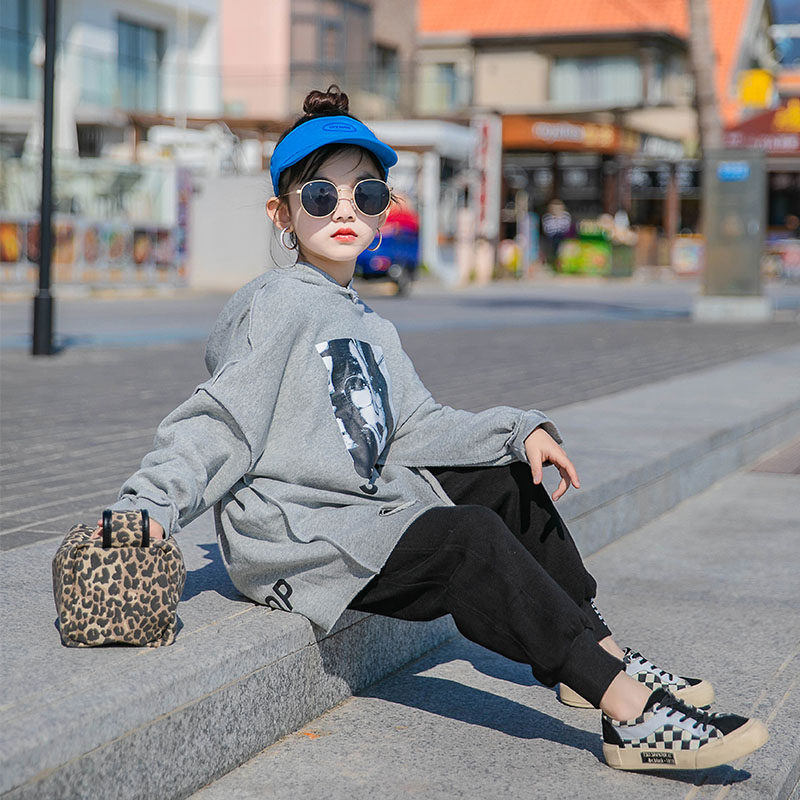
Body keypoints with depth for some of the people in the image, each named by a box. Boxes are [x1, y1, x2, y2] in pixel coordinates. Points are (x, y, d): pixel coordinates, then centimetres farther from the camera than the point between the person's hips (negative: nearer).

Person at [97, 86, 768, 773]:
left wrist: (520, 432, 5)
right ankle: (633, 714, -30)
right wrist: (148, 504, -30)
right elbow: (220, 423, -16)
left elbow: (416, 427, 16)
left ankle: (599, 658, 11)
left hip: (368, 504, 10)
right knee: (471, 537, -26)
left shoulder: (369, 327, 18)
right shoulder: (276, 306, -9)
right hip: (291, 536, -10)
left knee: (508, 482, 11)